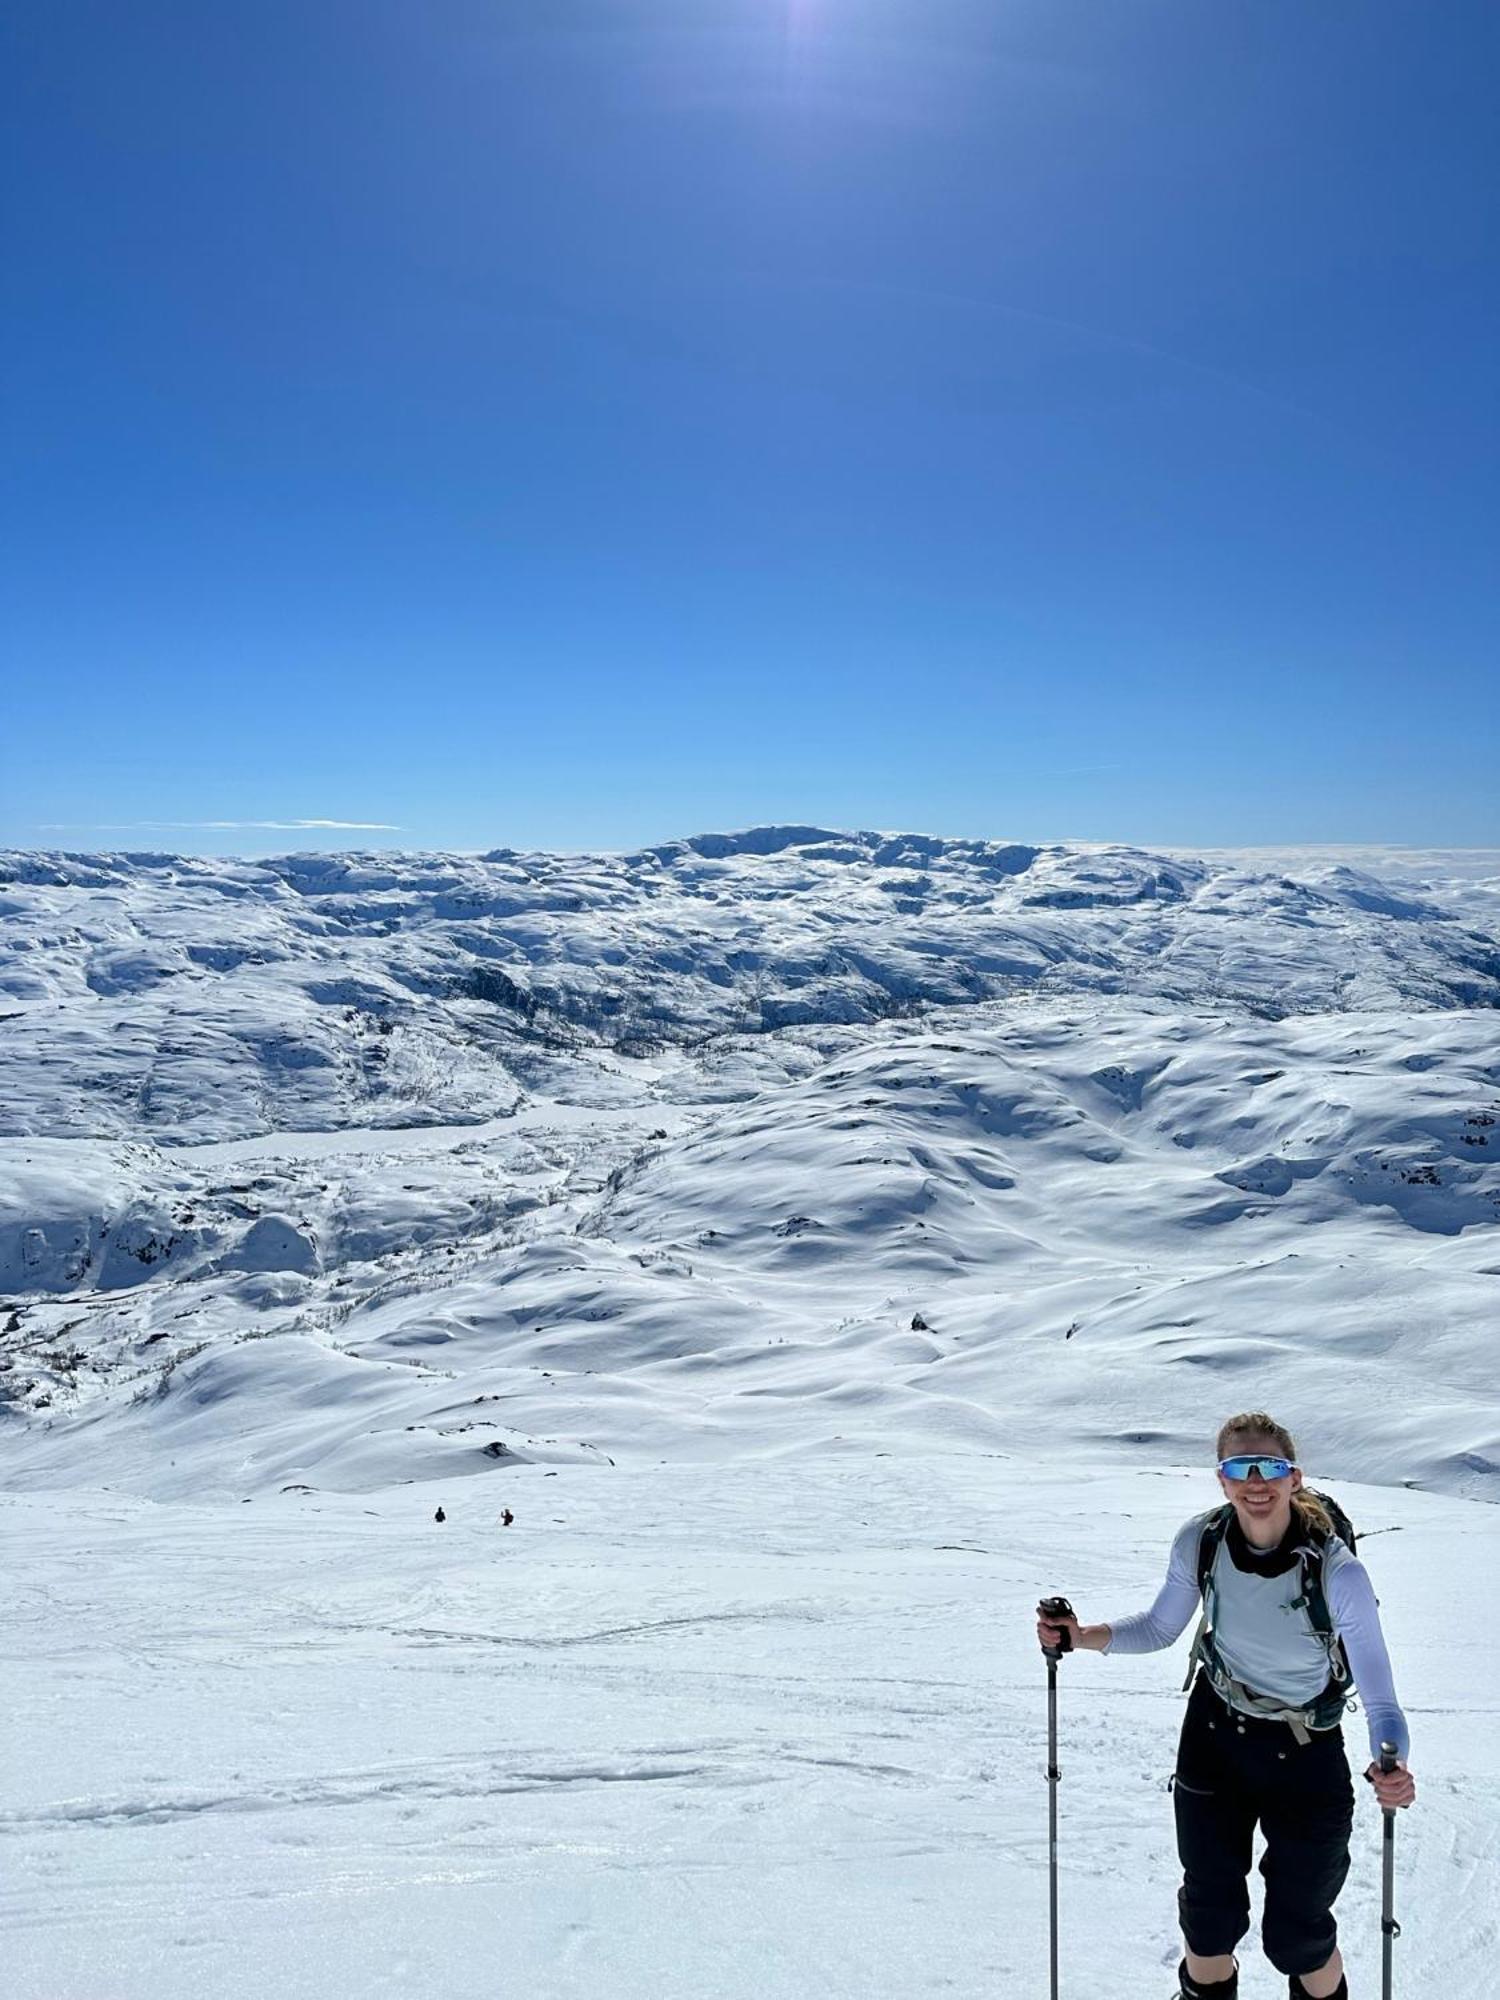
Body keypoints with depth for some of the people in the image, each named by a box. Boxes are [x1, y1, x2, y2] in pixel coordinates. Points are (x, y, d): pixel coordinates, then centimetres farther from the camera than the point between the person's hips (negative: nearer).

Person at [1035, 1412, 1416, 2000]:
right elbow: (1159, 1628, -1)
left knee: (1296, 1937, 12)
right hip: (1215, 1735, 2)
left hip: (1305, 1757, -2)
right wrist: (1081, 1637, -16)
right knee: (1209, 1912, 16)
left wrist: (1391, 1768, -44)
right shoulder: (1199, 1541, -18)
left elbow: (1381, 1701, -24)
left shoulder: (1339, 1573, -28)